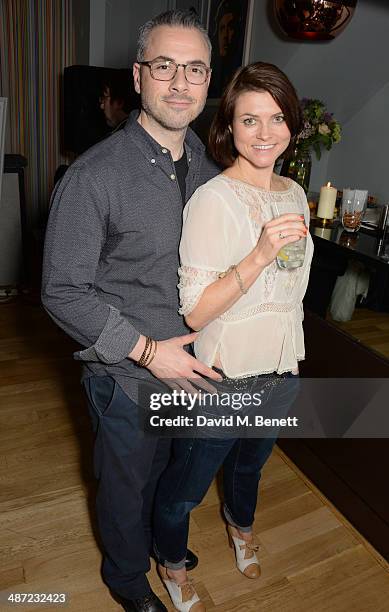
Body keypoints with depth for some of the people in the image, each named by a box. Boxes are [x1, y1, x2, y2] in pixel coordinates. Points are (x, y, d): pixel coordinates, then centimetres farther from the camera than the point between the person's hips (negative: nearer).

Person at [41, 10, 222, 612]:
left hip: (190, 362, 6)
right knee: (127, 480, 20)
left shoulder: (207, 169, 0)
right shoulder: (95, 175, -21)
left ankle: (159, 541, 60)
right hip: (127, 374, -5)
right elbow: (64, 292, -19)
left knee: (167, 468, 28)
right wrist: (148, 351, -21)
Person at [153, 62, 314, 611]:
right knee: (185, 485, 15)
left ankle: (241, 526, 64)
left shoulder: (295, 194, 1)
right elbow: (194, 313, -25)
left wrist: (292, 358, 18)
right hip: (223, 378, -6)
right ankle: (172, 566, 48)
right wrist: (259, 256, -35)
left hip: (281, 372, 7)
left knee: (251, 462, 32)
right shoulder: (212, 199, -23)